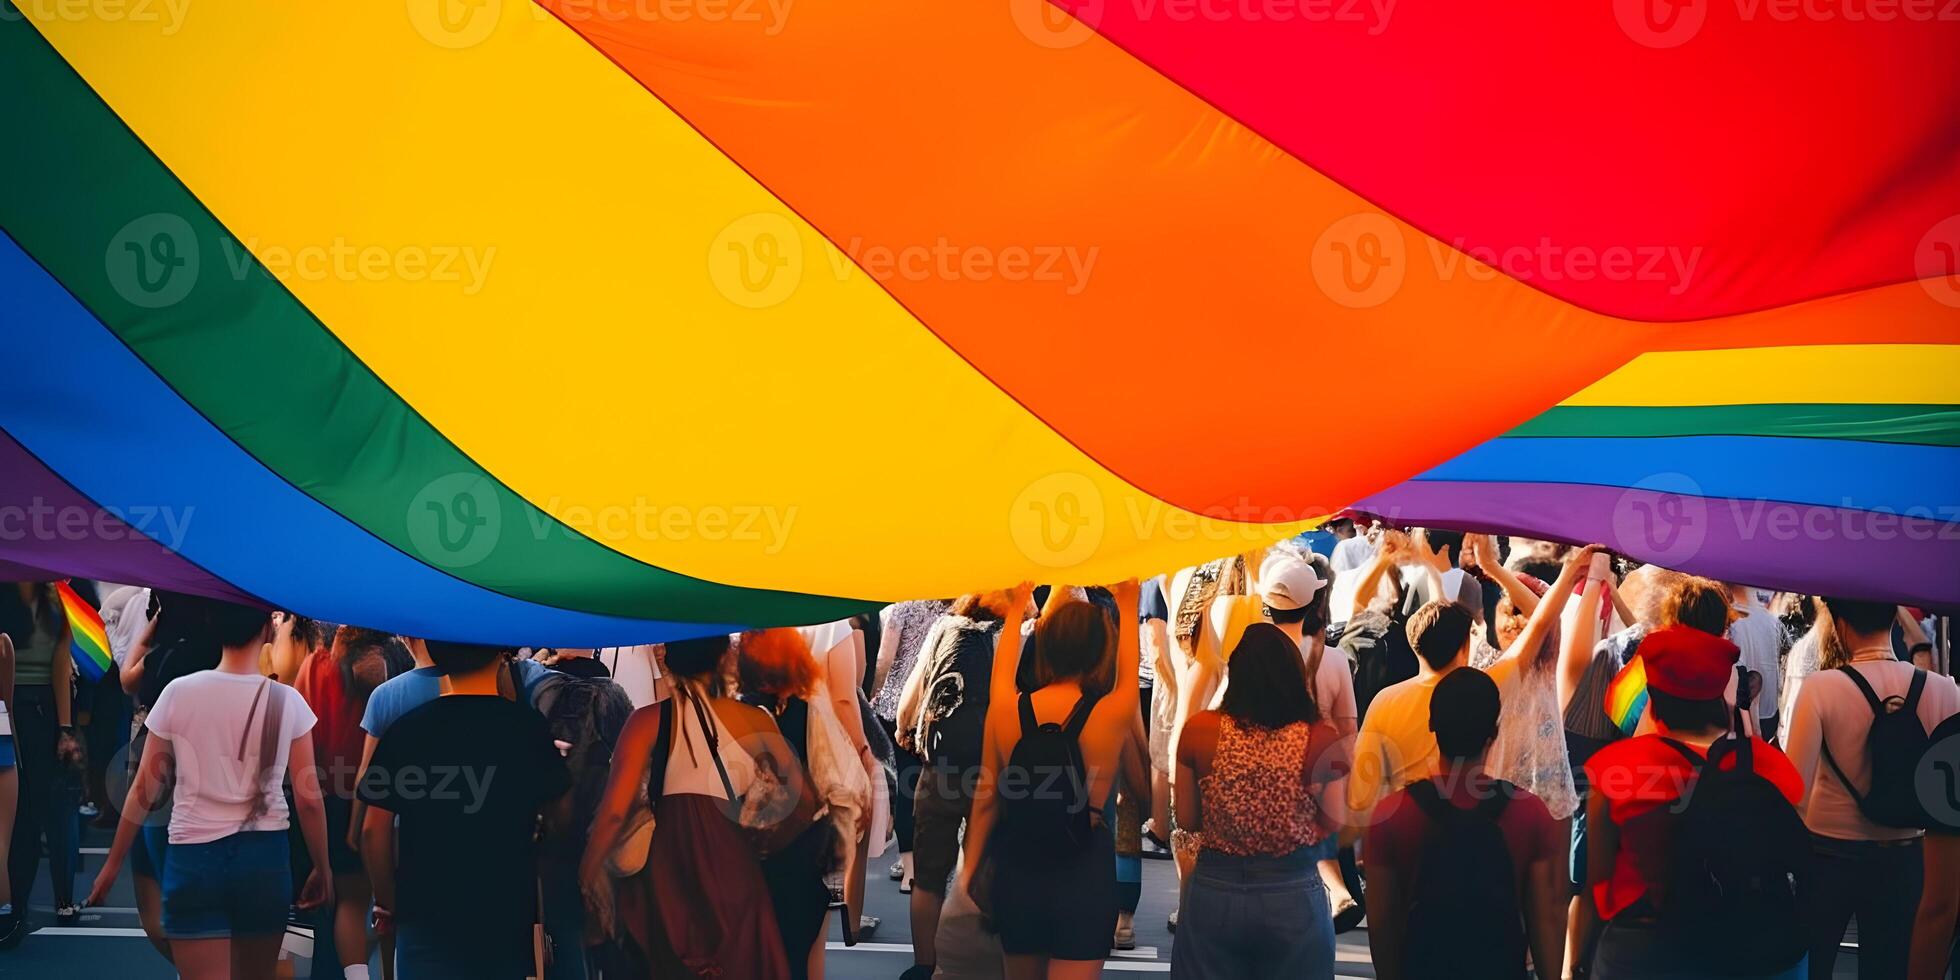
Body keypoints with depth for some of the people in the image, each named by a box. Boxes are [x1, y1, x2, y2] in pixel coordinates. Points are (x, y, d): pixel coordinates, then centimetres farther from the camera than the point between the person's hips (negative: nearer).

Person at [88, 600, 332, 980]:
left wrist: (113, 863, 11)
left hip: (194, 857, -1)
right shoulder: (287, 702, -3)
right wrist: (321, 868, 12)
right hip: (264, 856, 1)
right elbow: (309, 799, -1)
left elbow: (143, 789, 1)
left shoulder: (179, 694, -3)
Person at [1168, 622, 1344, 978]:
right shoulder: (1320, 739, -12)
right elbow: (1333, 824, -3)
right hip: (1295, 896, -1)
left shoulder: (1198, 731, -8)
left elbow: (1186, 820, 2)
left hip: (1214, 893, 1)